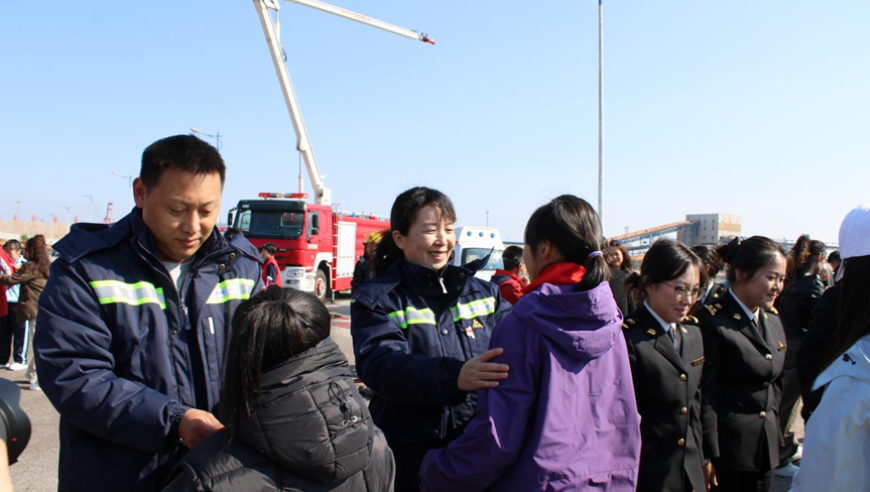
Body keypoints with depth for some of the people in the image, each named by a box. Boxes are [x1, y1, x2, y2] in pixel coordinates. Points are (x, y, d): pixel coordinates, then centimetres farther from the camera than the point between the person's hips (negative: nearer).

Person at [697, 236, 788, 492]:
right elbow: (704, 395, -16)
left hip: (766, 447, 7)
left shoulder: (773, 321, 9)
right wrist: (708, 457, -16)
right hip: (727, 448, -7)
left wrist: (772, 427, 14)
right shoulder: (713, 321, -15)